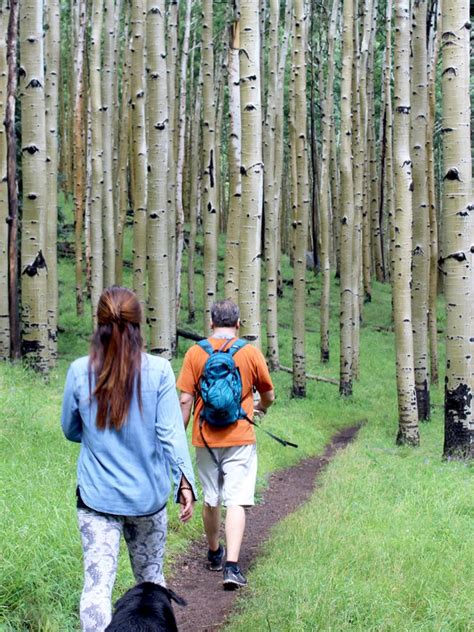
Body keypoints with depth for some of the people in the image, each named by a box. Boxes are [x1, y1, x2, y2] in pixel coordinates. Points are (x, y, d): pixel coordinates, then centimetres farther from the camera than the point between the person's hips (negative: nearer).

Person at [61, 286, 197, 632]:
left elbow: (71, 431, 8)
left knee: (97, 584, -3)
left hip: (96, 496, -1)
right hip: (148, 495, 1)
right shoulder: (158, 370, -9)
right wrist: (185, 483, -11)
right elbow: (171, 432, -12)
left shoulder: (80, 371, -5)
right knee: (151, 578, 19)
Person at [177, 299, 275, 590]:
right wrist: (261, 408, 31)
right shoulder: (251, 353, -3)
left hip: (206, 438, 2)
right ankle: (232, 566, -16)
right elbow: (269, 395, 8)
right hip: (240, 439, -2)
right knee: (236, 501, -5)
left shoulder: (195, 353, -2)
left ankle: (214, 554, 34)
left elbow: (186, 400, -3)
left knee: (211, 500, 17)